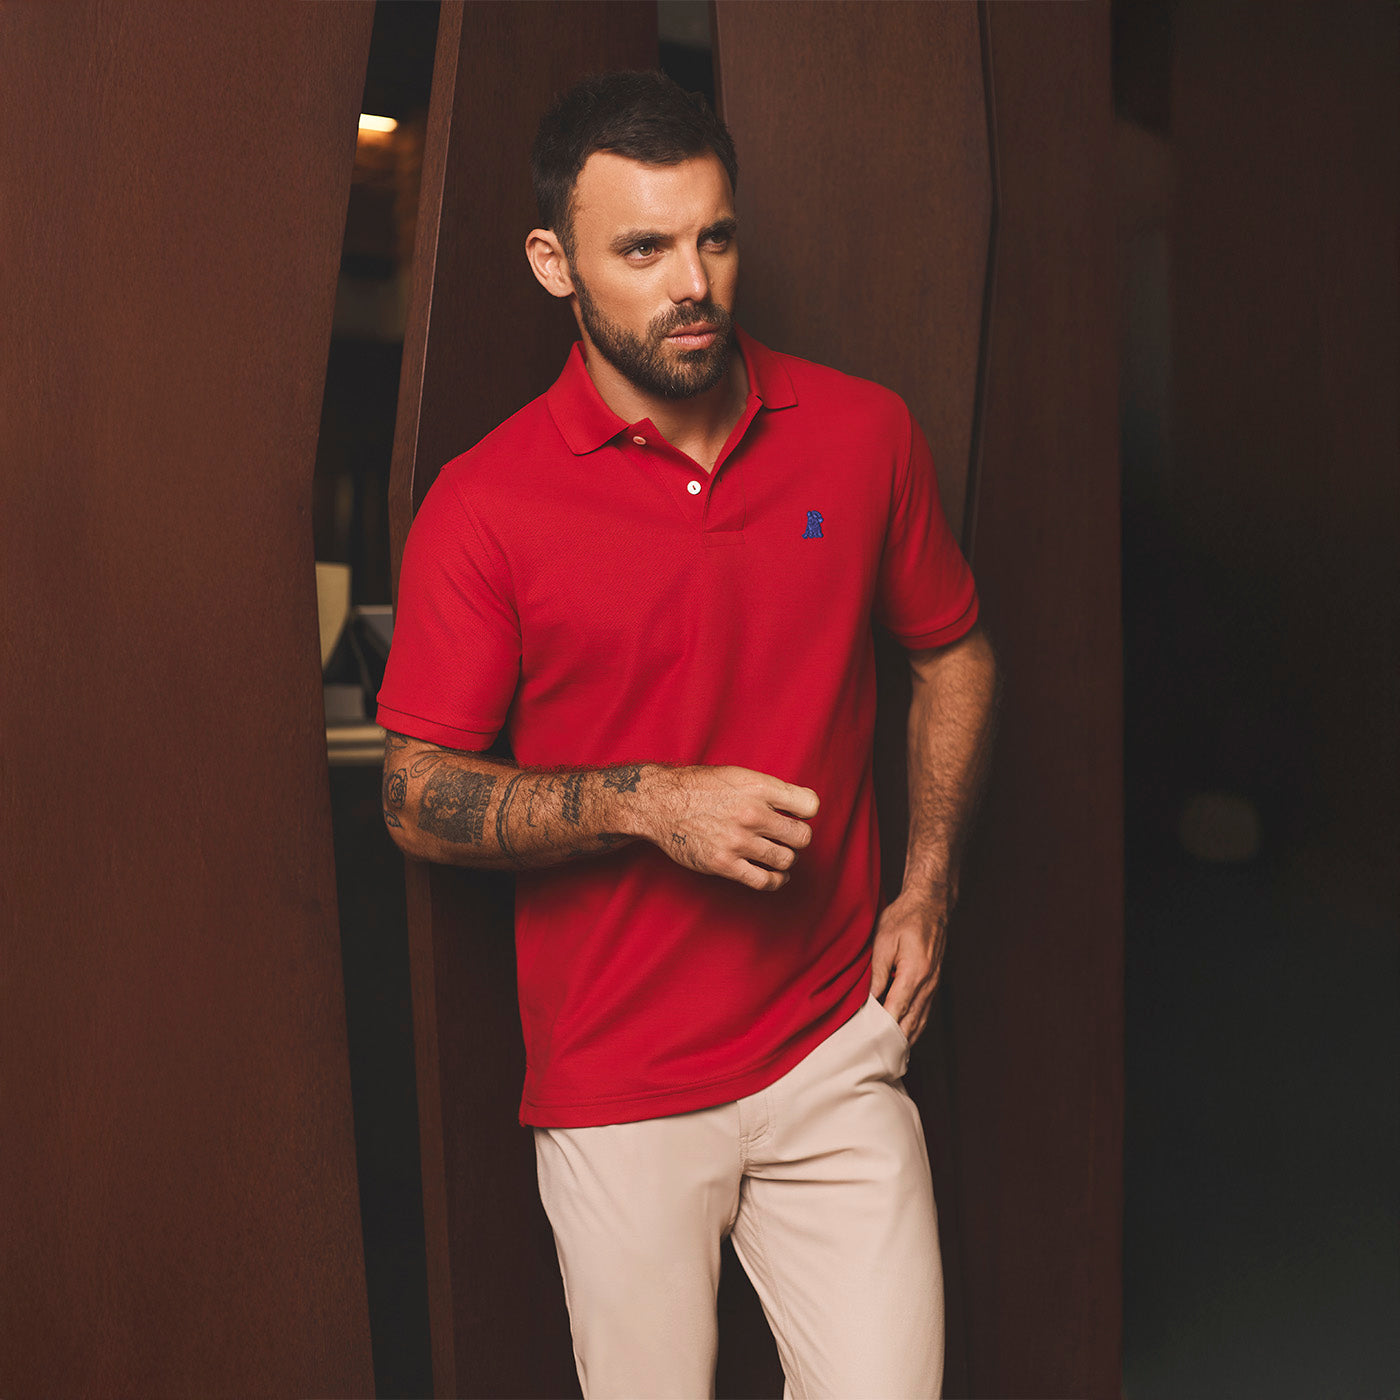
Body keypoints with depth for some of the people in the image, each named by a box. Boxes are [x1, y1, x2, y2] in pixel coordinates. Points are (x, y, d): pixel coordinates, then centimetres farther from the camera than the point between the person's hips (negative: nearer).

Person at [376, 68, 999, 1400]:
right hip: (618, 1091, -1)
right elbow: (418, 800, -6)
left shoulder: (864, 431, -1)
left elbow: (953, 656, 13)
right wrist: (646, 803, -20)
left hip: (838, 1047, 2)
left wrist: (928, 886, 5)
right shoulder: (483, 506, -9)